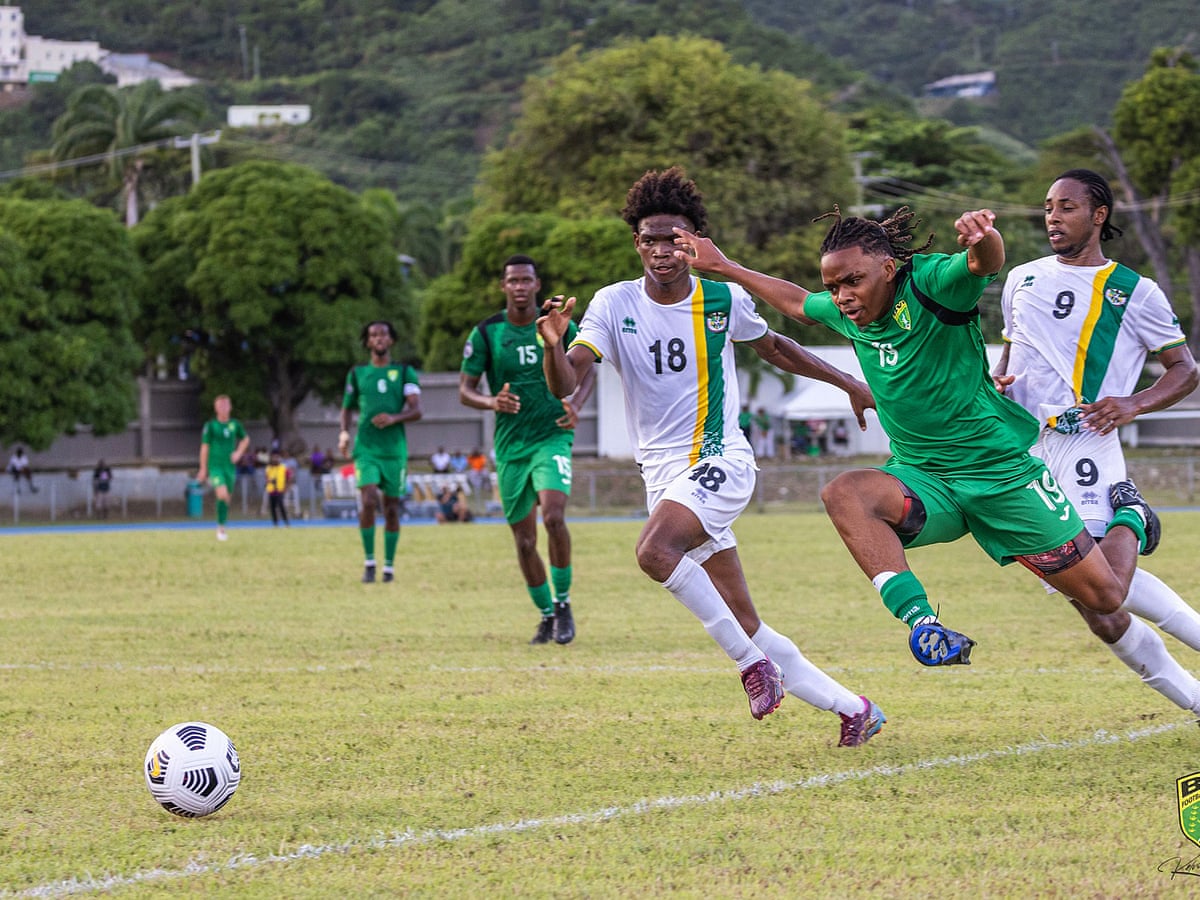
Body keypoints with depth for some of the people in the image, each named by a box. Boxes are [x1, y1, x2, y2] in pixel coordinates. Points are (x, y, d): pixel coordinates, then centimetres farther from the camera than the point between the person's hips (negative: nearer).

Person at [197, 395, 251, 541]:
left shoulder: (235, 424, 4)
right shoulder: (210, 426, -6)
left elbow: (245, 439, 22)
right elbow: (204, 447, -1)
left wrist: (239, 452, 4)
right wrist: (203, 469, 0)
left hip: (230, 466, 4)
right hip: (215, 466, -4)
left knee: (227, 498, 9)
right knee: (222, 494, -21)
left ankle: (222, 528, 24)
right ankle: (220, 527, -9)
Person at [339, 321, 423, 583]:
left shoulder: (404, 372, 8)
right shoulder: (357, 374, 12)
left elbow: (416, 410, 0)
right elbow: (348, 407, 21)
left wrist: (394, 418, -19)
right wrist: (344, 432, 2)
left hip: (395, 448, 0)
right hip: (366, 448, 0)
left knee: (391, 507, 2)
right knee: (369, 500, -17)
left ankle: (389, 565, 12)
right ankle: (369, 561, -5)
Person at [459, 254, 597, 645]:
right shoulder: (486, 332, -1)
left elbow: (587, 373, 11)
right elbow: (464, 389, 1)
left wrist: (575, 404, -10)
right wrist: (492, 402, -21)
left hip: (552, 437, -2)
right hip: (510, 446, 2)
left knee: (553, 516, -24)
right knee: (525, 541, 5)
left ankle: (563, 603, -7)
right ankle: (546, 615, 24)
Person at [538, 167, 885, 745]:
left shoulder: (724, 299, -4)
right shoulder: (615, 305, -4)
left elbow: (771, 346, 17)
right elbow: (565, 383, -15)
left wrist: (847, 383, 20)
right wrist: (553, 345, -36)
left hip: (719, 461, -3)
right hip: (662, 475, 3)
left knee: (654, 550, -33)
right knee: (745, 625, 4)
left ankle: (749, 658, -19)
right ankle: (852, 708, 17)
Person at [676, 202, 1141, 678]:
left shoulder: (932, 282, -16)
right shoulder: (847, 313, 4)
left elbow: (984, 263, -37)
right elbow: (799, 303, 27)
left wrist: (982, 240, -60)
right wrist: (724, 267, 30)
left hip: (1002, 472, -5)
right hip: (922, 479, 5)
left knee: (1104, 597, -1)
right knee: (844, 493, -31)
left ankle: (1129, 523, 37)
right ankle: (923, 624, -39)